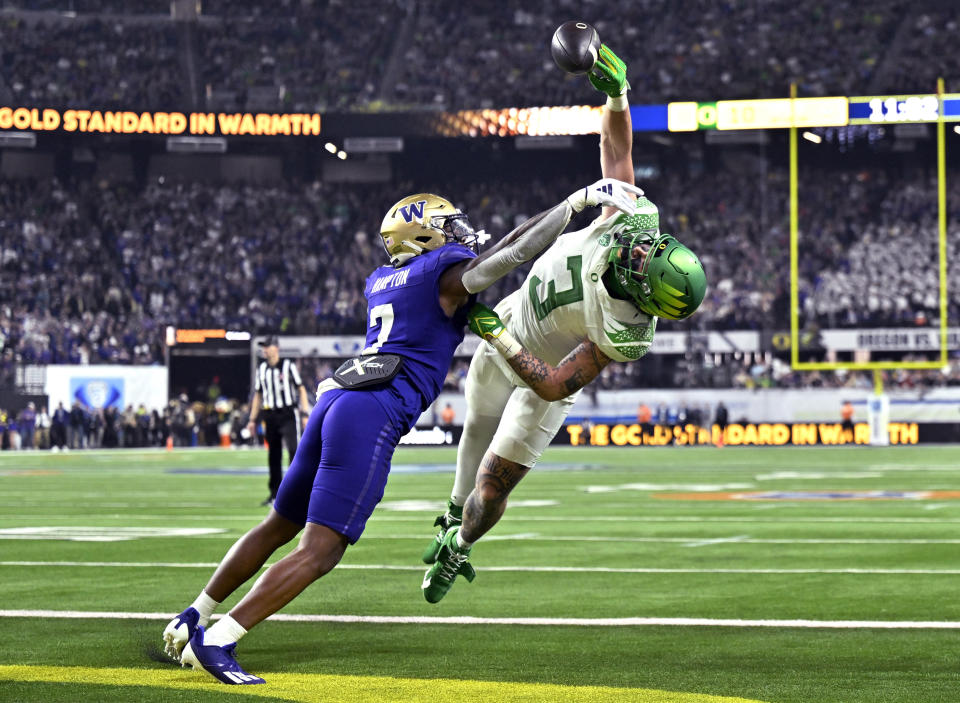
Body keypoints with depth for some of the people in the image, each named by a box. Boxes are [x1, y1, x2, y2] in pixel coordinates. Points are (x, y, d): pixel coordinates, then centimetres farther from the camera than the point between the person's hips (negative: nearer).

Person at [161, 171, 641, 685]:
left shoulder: (380, 281, 24)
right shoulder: (445, 272, 2)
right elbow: (515, 249, -6)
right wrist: (582, 198, -1)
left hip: (335, 398, 8)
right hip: (372, 416, -8)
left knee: (279, 527, 22)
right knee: (320, 550, -8)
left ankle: (192, 621, 27)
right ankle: (215, 641, -15)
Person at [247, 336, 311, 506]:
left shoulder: (288, 366, -1)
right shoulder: (261, 369, 13)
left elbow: (301, 389, 0)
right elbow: (258, 395, 19)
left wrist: (305, 413, -9)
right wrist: (253, 419, 14)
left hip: (289, 414, -5)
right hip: (270, 415, 5)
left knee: (294, 450, -15)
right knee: (273, 455, 7)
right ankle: (275, 494, 13)